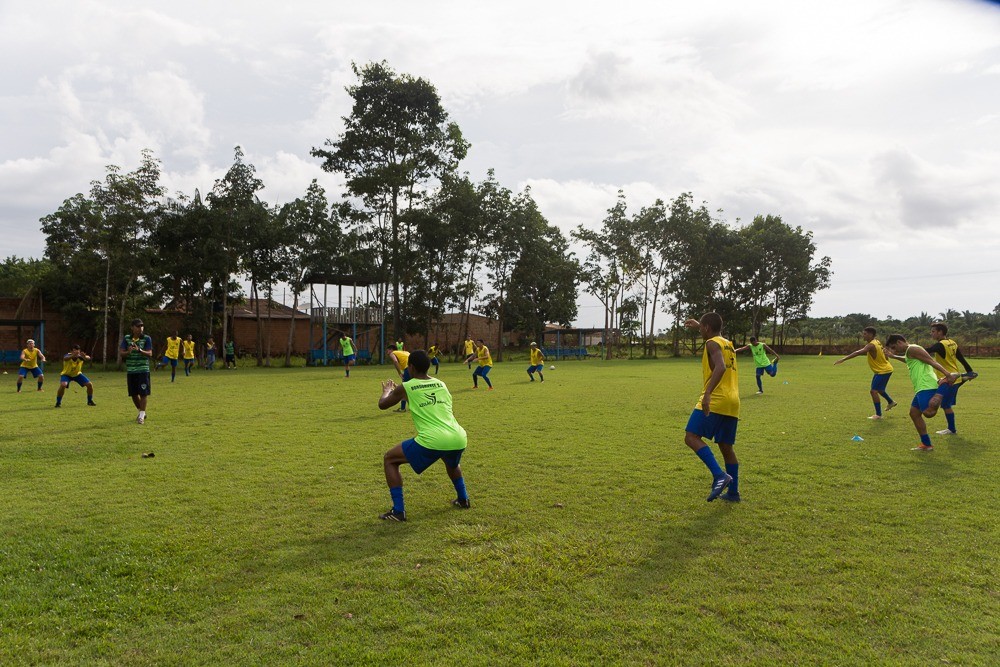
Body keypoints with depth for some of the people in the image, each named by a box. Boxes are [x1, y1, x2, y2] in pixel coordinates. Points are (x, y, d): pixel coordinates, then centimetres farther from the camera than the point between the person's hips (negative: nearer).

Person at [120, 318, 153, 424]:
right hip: (131, 370, 3)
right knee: (133, 394, 9)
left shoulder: (147, 339, -2)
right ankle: (141, 411, 30)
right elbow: (120, 352, 2)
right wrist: (128, 352, -20)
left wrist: (139, 350, -25)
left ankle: (141, 416, 3)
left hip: (143, 370, -3)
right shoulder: (126, 338, 5)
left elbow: (150, 354, -8)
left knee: (143, 393, -6)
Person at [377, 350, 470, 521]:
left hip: (432, 441, -6)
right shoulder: (441, 385, 20)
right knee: (451, 461, 43)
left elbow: (382, 405, 24)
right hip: (459, 439, 6)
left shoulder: (405, 388, 7)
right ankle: (463, 499, 42)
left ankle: (398, 511, 9)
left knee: (389, 459, 15)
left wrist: (386, 391, 46)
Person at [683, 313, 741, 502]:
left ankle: (720, 475, -27)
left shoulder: (712, 343, -4)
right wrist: (698, 325, 58)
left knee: (691, 437, -13)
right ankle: (733, 492, 17)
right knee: (726, 446, 15)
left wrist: (707, 393, -32)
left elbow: (720, 367, -23)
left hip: (715, 401, -9)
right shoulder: (728, 344, 22)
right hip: (732, 403, 9)